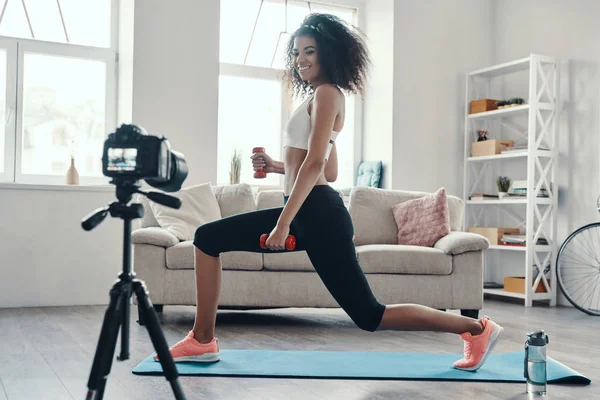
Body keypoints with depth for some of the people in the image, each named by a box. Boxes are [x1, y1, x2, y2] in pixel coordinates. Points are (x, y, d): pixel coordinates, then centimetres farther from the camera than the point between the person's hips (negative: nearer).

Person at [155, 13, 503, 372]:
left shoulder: (326, 93, -6)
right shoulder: (321, 97, 22)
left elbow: (315, 163, -18)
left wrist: (283, 222, -21)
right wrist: (275, 166, 16)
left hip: (317, 214, -10)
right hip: (308, 212, 10)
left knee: (369, 315, -4)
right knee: (208, 238, 8)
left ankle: (477, 328, 8)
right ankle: (203, 340, 10)